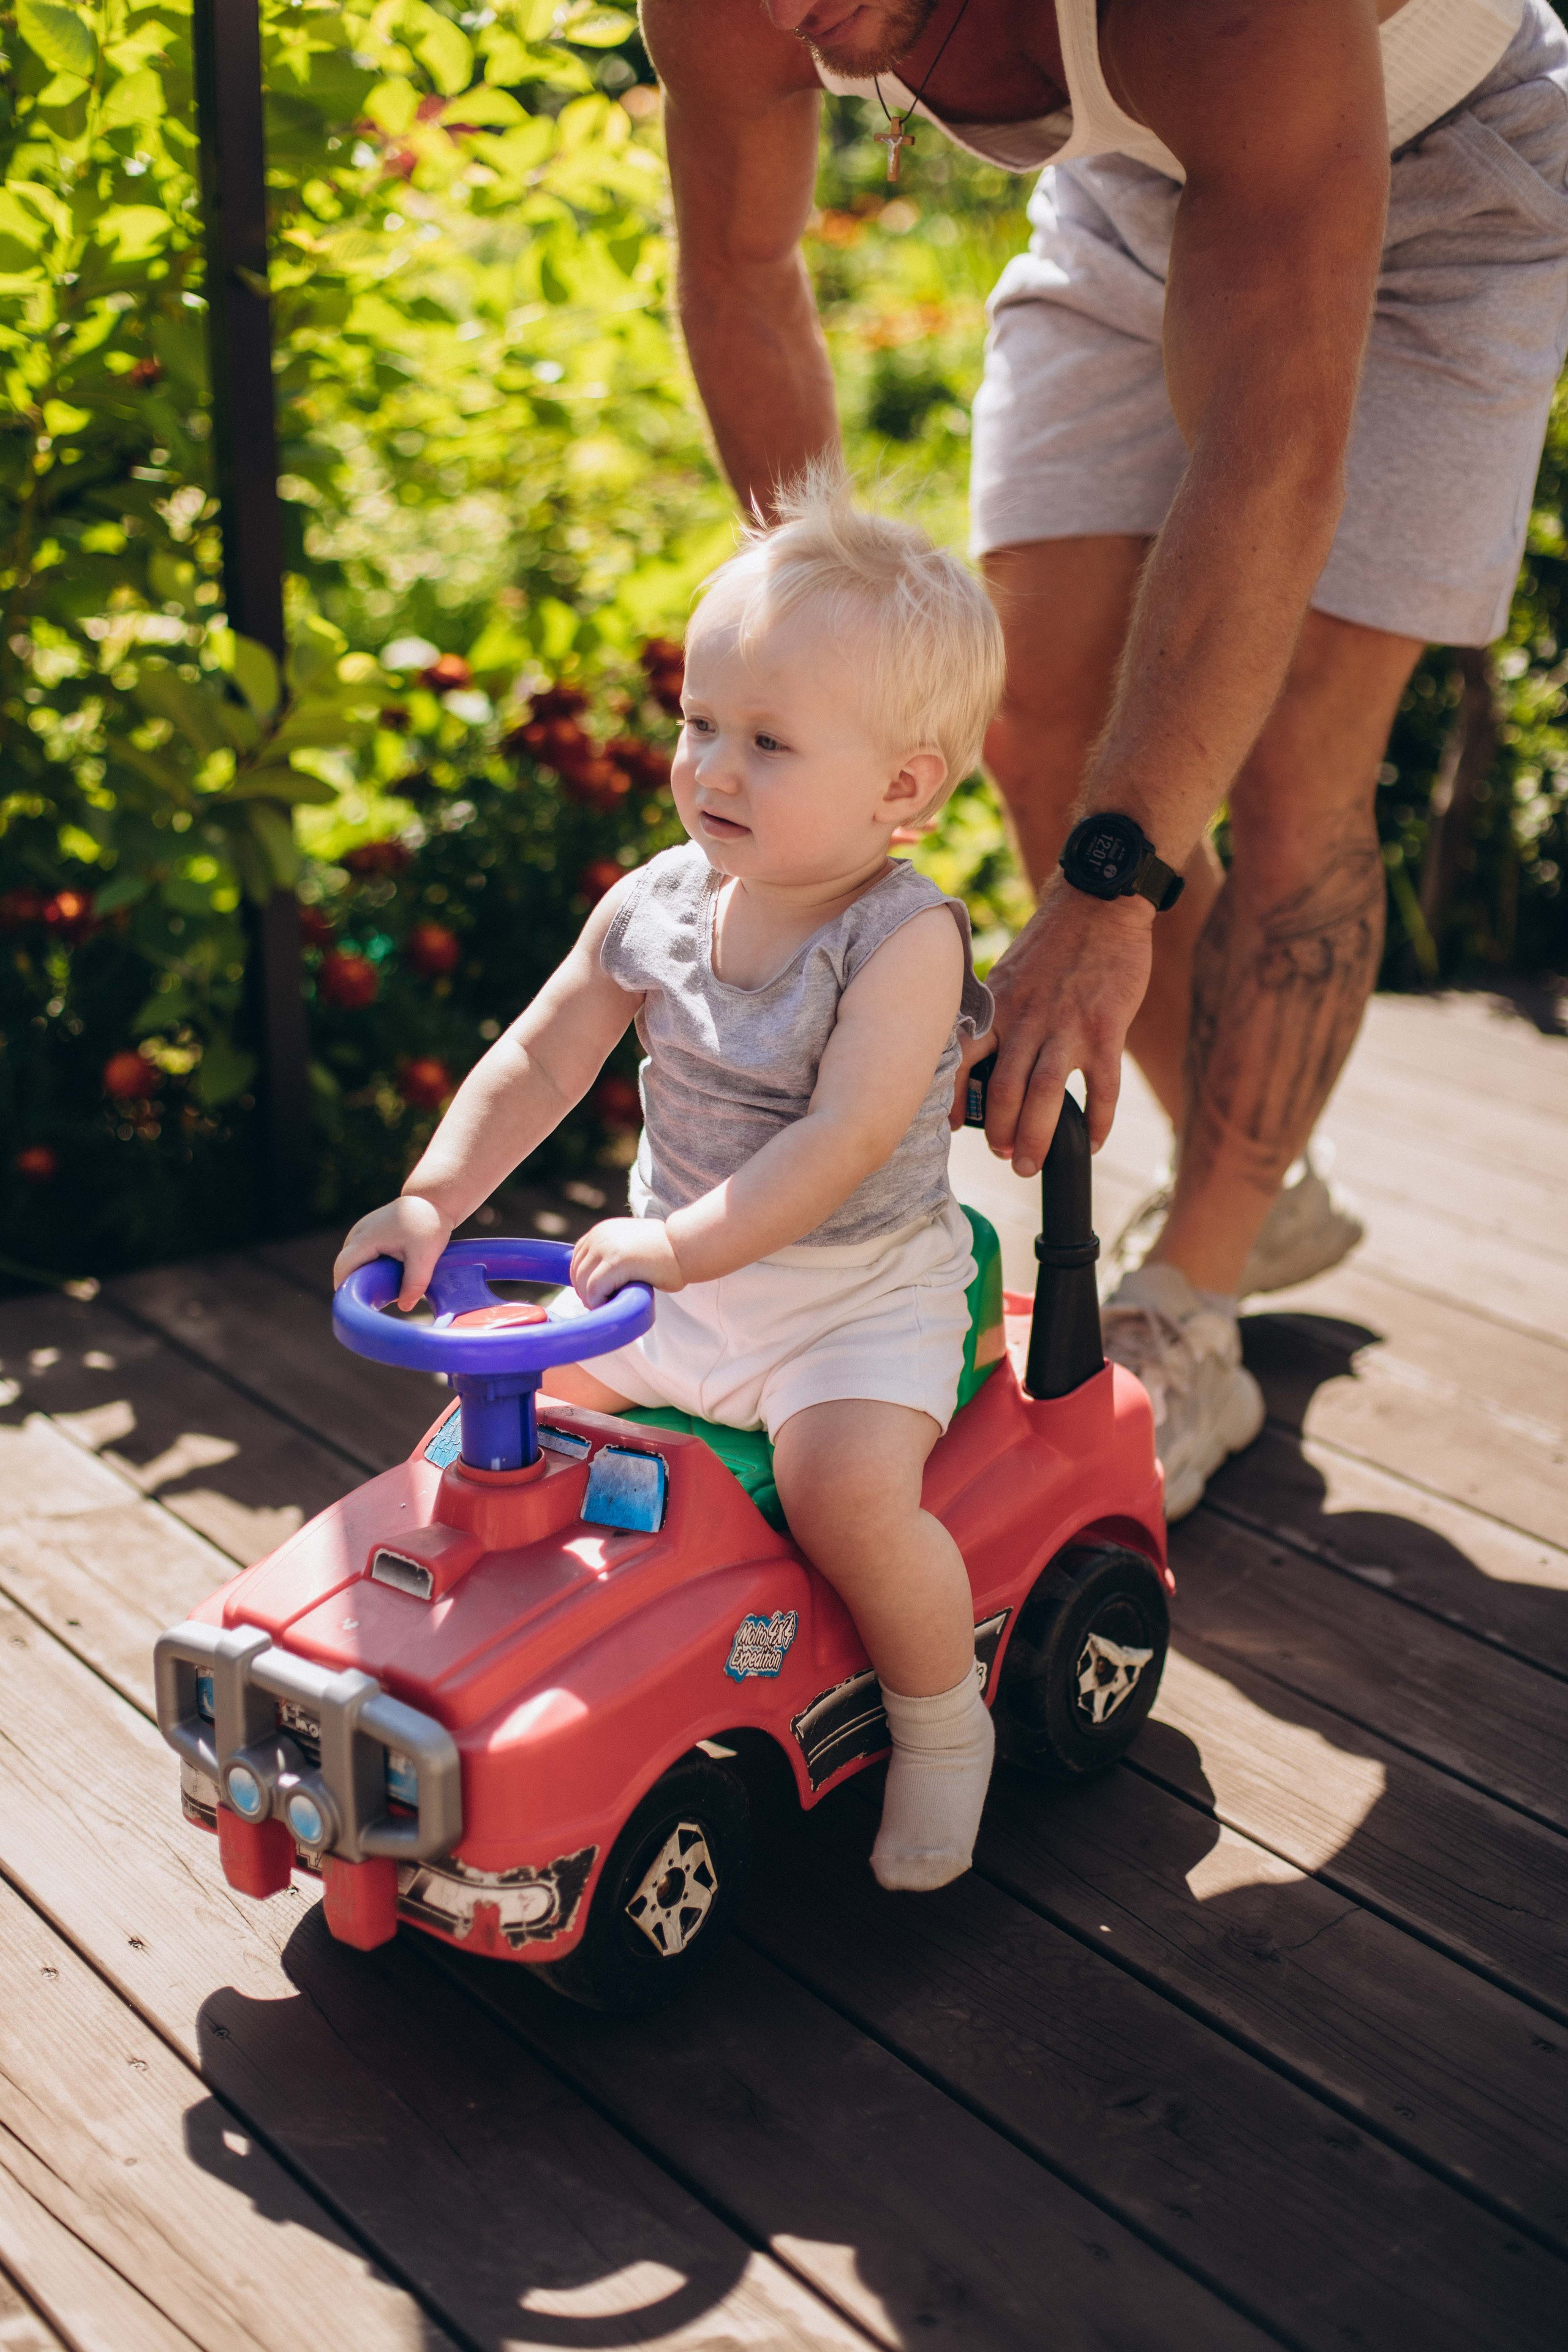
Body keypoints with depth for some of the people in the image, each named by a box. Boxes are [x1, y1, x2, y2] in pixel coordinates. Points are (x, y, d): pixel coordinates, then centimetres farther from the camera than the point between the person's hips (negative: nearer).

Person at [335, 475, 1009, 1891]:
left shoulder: (904, 939, -21)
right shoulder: (655, 906, -2)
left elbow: (846, 1138, -30)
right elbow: (542, 1058, 4)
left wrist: (684, 1245, -37)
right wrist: (434, 1200, -8)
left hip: (858, 1287, -6)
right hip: (672, 1272, 7)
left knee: (846, 1482, -29)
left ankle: (944, 1722, 0)